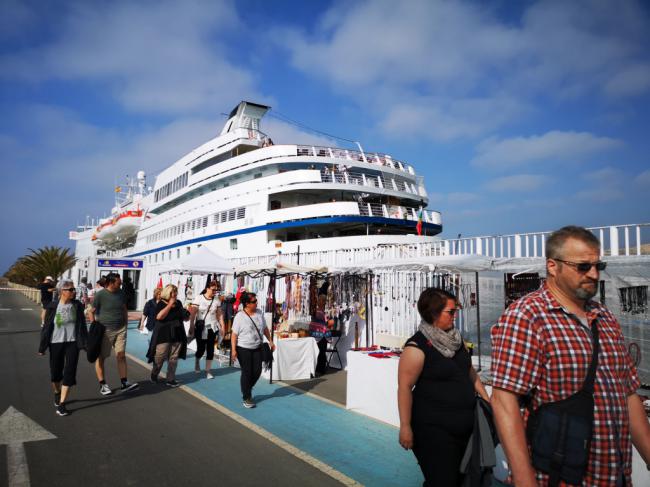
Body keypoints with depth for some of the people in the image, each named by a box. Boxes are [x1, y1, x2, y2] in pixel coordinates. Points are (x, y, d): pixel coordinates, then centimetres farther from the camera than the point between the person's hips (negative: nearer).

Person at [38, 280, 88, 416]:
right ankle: (57, 394, 42)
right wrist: (42, 347, 0)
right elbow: (47, 327, -2)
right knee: (56, 372, 13)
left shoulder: (77, 306, -2)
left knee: (69, 373, -4)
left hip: (72, 343, 1)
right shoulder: (53, 307, -7)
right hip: (56, 343, 0)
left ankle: (61, 404, 4)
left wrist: (85, 343, -2)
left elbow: (82, 325, 1)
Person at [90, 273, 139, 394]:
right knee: (100, 357, 4)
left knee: (121, 356, 2)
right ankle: (102, 385, 15)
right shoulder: (99, 295, -9)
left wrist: (125, 324, 13)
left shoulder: (120, 293, 7)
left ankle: (124, 383, 6)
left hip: (120, 329, 5)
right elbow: (92, 312, -6)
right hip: (105, 330, -4)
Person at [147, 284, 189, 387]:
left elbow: (183, 317, 23)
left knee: (173, 358, 5)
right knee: (159, 357, 1)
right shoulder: (161, 304, -6)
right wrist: (170, 305, -21)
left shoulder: (178, 303, 10)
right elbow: (159, 316, -23)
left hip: (177, 335, 5)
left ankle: (171, 379, 12)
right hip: (164, 335, -5)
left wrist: (186, 315, -1)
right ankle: (154, 374, 26)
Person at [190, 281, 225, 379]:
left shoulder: (217, 300, 1)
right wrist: (191, 327, -11)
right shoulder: (199, 298, -8)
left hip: (212, 328, 2)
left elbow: (220, 314, 7)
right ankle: (197, 362, 37)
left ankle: (208, 371, 11)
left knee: (210, 349, 0)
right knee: (201, 349, 2)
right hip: (200, 328, -2)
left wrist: (222, 327, 3)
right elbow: (193, 313, -8)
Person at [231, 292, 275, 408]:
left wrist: (270, 341, 12)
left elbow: (265, 328, 13)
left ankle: (247, 389, 34)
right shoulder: (239, 316, -14)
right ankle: (246, 398, 18)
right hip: (243, 349, -5)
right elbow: (234, 334, -14)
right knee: (247, 372, 2)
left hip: (257, 348, 5)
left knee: (257, 371, 7)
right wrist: (233, 350, -18)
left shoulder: (259, 314, 2)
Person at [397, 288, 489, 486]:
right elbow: (405, 388, -19)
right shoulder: (417, 347, -19)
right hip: (434, 430, -8)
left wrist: (486, 399, 15)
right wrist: (405, 427, -20)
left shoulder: (455, 339, 6)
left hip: (464, 426, 8)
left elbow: (470, 371, 18)